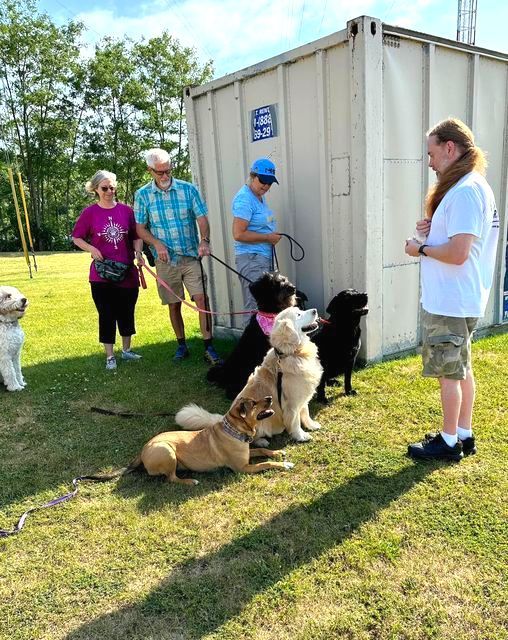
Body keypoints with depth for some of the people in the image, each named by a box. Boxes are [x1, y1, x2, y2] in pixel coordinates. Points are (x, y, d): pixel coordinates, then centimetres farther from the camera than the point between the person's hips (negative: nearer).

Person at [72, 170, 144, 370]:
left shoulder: (126, 210, 2)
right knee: (107, 315, 4)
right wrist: (92, 249, -11)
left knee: (126, 312, 12)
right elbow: (76, 238, 5)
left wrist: (138, 253, -7)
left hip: (127, 272, 2)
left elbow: (136, 236, 10)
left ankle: (127, 350, 29)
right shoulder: (89, 213, -2)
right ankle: (110, 356, 15)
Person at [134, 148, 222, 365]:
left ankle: (209, 348, -6)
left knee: (201, 299, -11)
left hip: (191, 256, -1)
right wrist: (157, 244, -14)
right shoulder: (142, 195, 2)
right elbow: (140, 229, 4)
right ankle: (182, 346, 25)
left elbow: (202, 218, -3)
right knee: (174, 305, 9)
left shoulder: (188, 189, 0)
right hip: (165, 260, 1)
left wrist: (204, 240, -22)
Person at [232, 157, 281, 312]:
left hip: (265, 257, 10)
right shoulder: (244, 199, -14)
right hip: (251, 258, -10)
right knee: (256, 307, -10)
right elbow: (239, 234, -21)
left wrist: (273, 236, 10)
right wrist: (268, 238, -13)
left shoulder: (260, 196, 16)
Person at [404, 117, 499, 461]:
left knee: (449, 372, 2)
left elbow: (457, 253, -26)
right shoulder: (474, 186, 13)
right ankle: (464, 435, 29)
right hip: (460, 299, 10)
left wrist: (421, 249, -10)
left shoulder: (465, 191, -20)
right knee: (462, 368, 16)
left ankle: (449, 442, 16)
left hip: (450, 302, -10)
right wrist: (436, 228, 4)